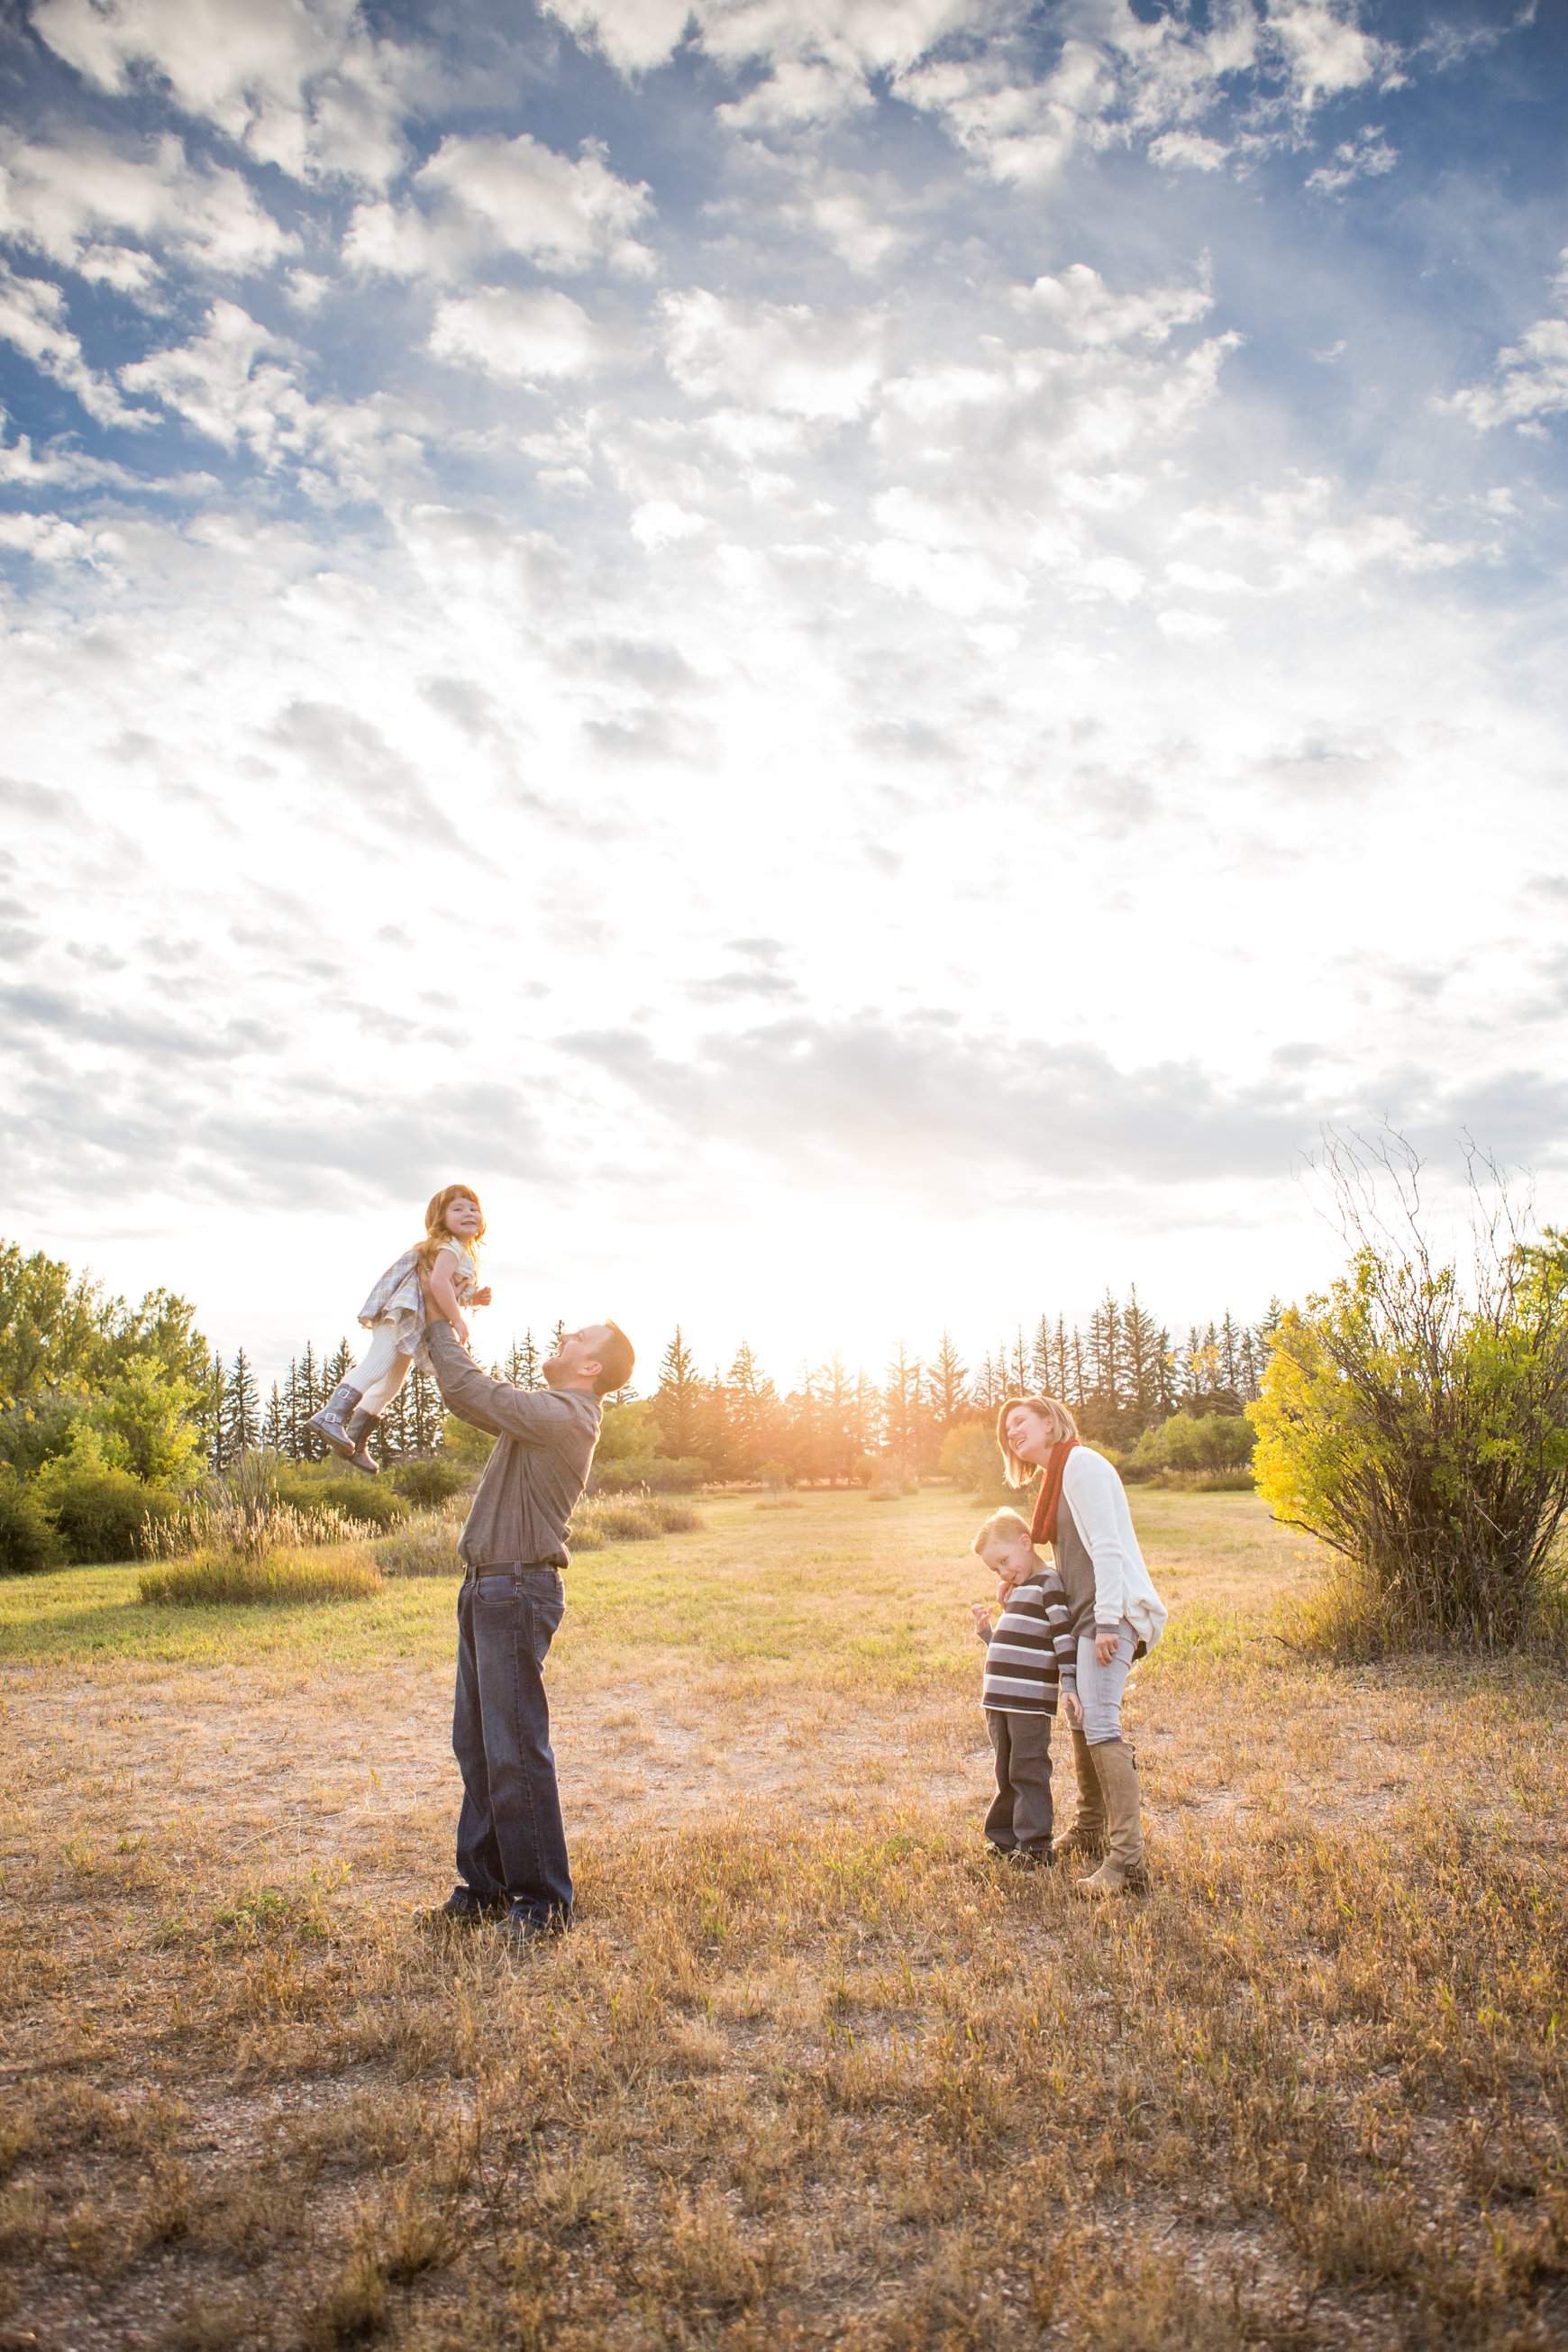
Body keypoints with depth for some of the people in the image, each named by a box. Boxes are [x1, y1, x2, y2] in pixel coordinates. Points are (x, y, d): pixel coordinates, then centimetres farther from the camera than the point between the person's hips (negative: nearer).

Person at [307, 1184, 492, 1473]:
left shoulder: (466, 1255, 23)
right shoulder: (451, 1248, -9)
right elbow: (438, 1283, -26)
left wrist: (474, 1299, 14)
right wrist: (458, 1321, -23)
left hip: (414, 1327, 10)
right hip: (401, 1315, -10)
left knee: (389, 1387, 14)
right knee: (374, 1368, -23)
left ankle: (356, 1445, 20)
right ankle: (331, 1417, -34)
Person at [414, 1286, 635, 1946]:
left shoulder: (564, 1414, -16)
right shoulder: (544, 1411, 15)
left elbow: (470, 1393, -20)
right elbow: (475, 1396, 23)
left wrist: (438, 1325, -8)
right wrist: (448, 1323, 15)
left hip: (518, 1590, -10)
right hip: (488, 1589, 10)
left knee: (515, 1750, -4)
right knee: (476, 1745, 15)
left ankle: (543, 1899, 7)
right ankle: (486, 1886, 25)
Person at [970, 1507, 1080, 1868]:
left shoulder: (1048, 1583, -9)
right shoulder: (1018, 1591, 20)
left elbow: (1064, 1634, -16)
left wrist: (1068, 1684, -22)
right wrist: (986, 1631, 10)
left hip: (1031, 1701, -9)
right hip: (1000, 1699, 9)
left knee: (1028, 1771, -2)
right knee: (1007, 1773, 17)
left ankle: (1036, 1846, 7)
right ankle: (1005, 1838, 27)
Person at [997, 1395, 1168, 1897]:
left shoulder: (1081, 1464, -11)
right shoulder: (1055, 1476, 19)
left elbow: (1107, 1545, -18)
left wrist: (1107, 1621, -23)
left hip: (1110, 1610, -10)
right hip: (1083, 1613, 10)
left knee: (1100, 1724, -18)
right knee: (1080, 1719, 16)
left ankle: (1128, 1860, -20)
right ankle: (1090, 1834, 29)